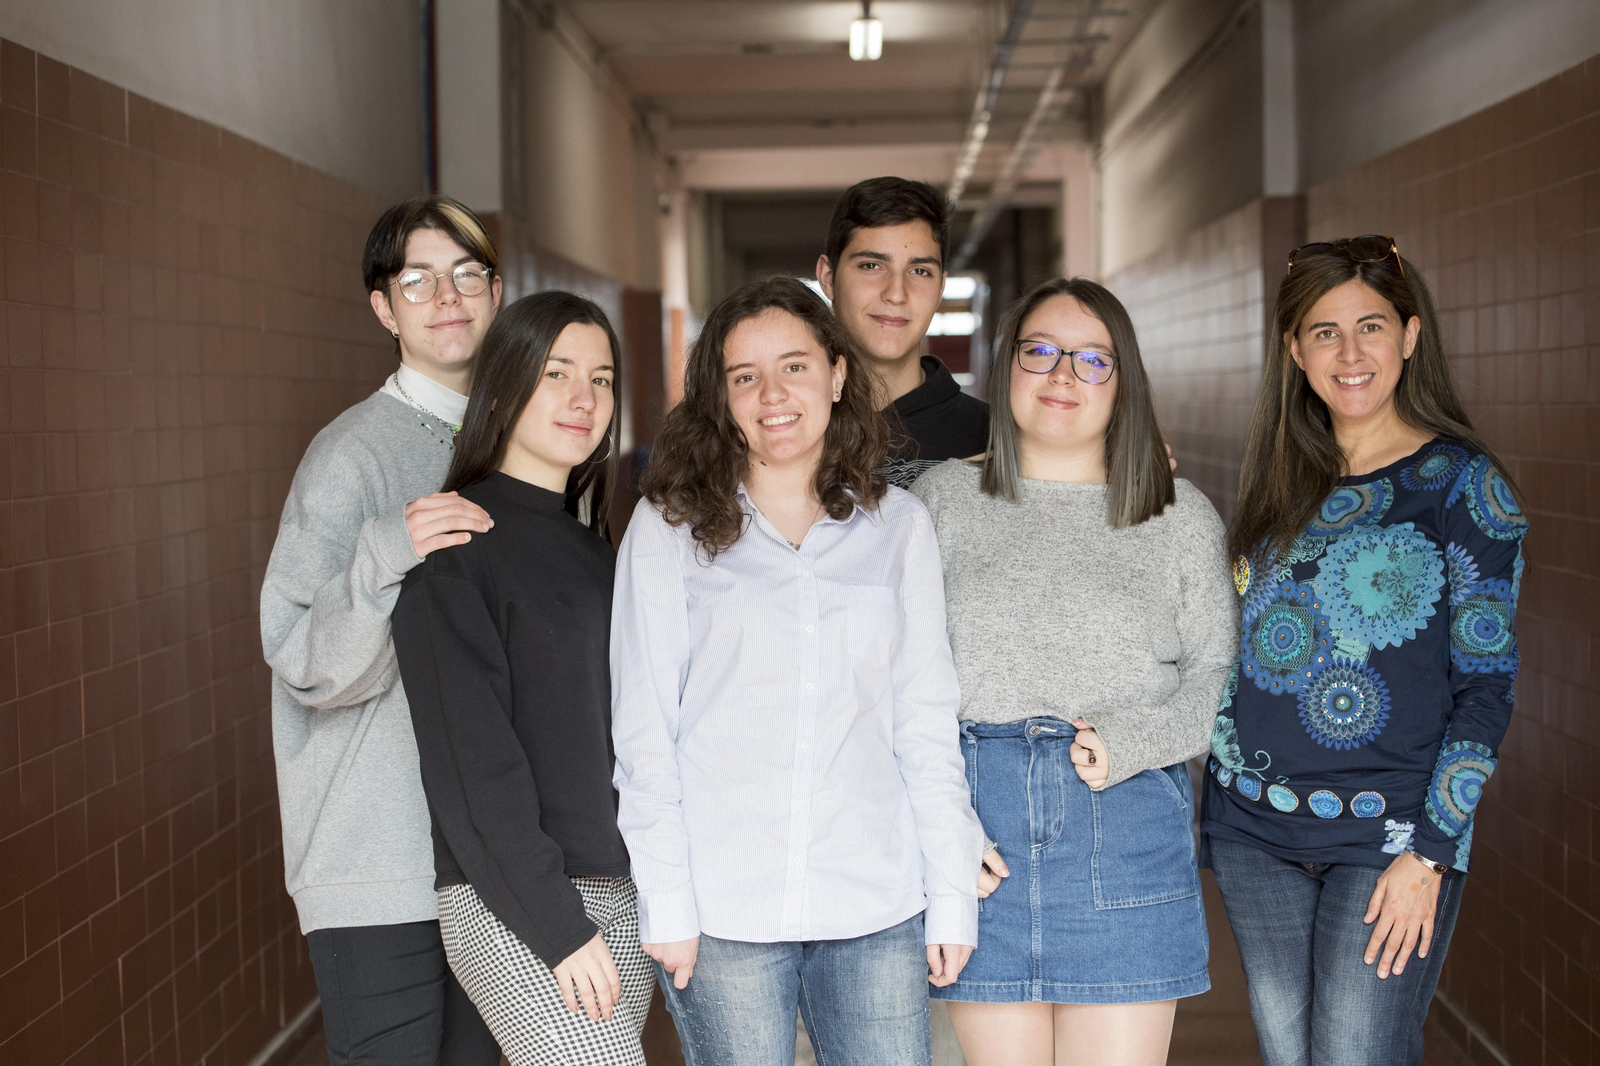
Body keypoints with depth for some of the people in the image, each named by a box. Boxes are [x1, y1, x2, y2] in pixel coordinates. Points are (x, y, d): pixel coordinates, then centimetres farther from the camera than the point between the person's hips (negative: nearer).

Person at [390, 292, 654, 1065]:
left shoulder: (595, 552, 15)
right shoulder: (454, 548, -8)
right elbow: (471, 759, -13)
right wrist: (557, 923, -16)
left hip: (621, 899, 7)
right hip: (512, 911, -7)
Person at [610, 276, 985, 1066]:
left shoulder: (898, 526, 8)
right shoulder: (669, 527, 2)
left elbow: (927, 722, 8)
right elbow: (644, 728, 1)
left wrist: (952, 894, 3)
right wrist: (665, 902, -5)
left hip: (877, 908, 2)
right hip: (724, 910, -1)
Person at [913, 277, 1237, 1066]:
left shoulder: (1181, 515, 10)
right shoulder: (941, 499, 9)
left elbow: (1216, 669, 5)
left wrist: (1132, 740, -13)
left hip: (1129, 830, 0)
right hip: (979, 826, 0)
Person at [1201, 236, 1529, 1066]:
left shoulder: (1462, 482, -4)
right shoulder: (1282, 479, 11)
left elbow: (1485, 687, -7)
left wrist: (1429, 853, -12)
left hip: (1387, 834, -5)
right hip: (1253, 828, 5)